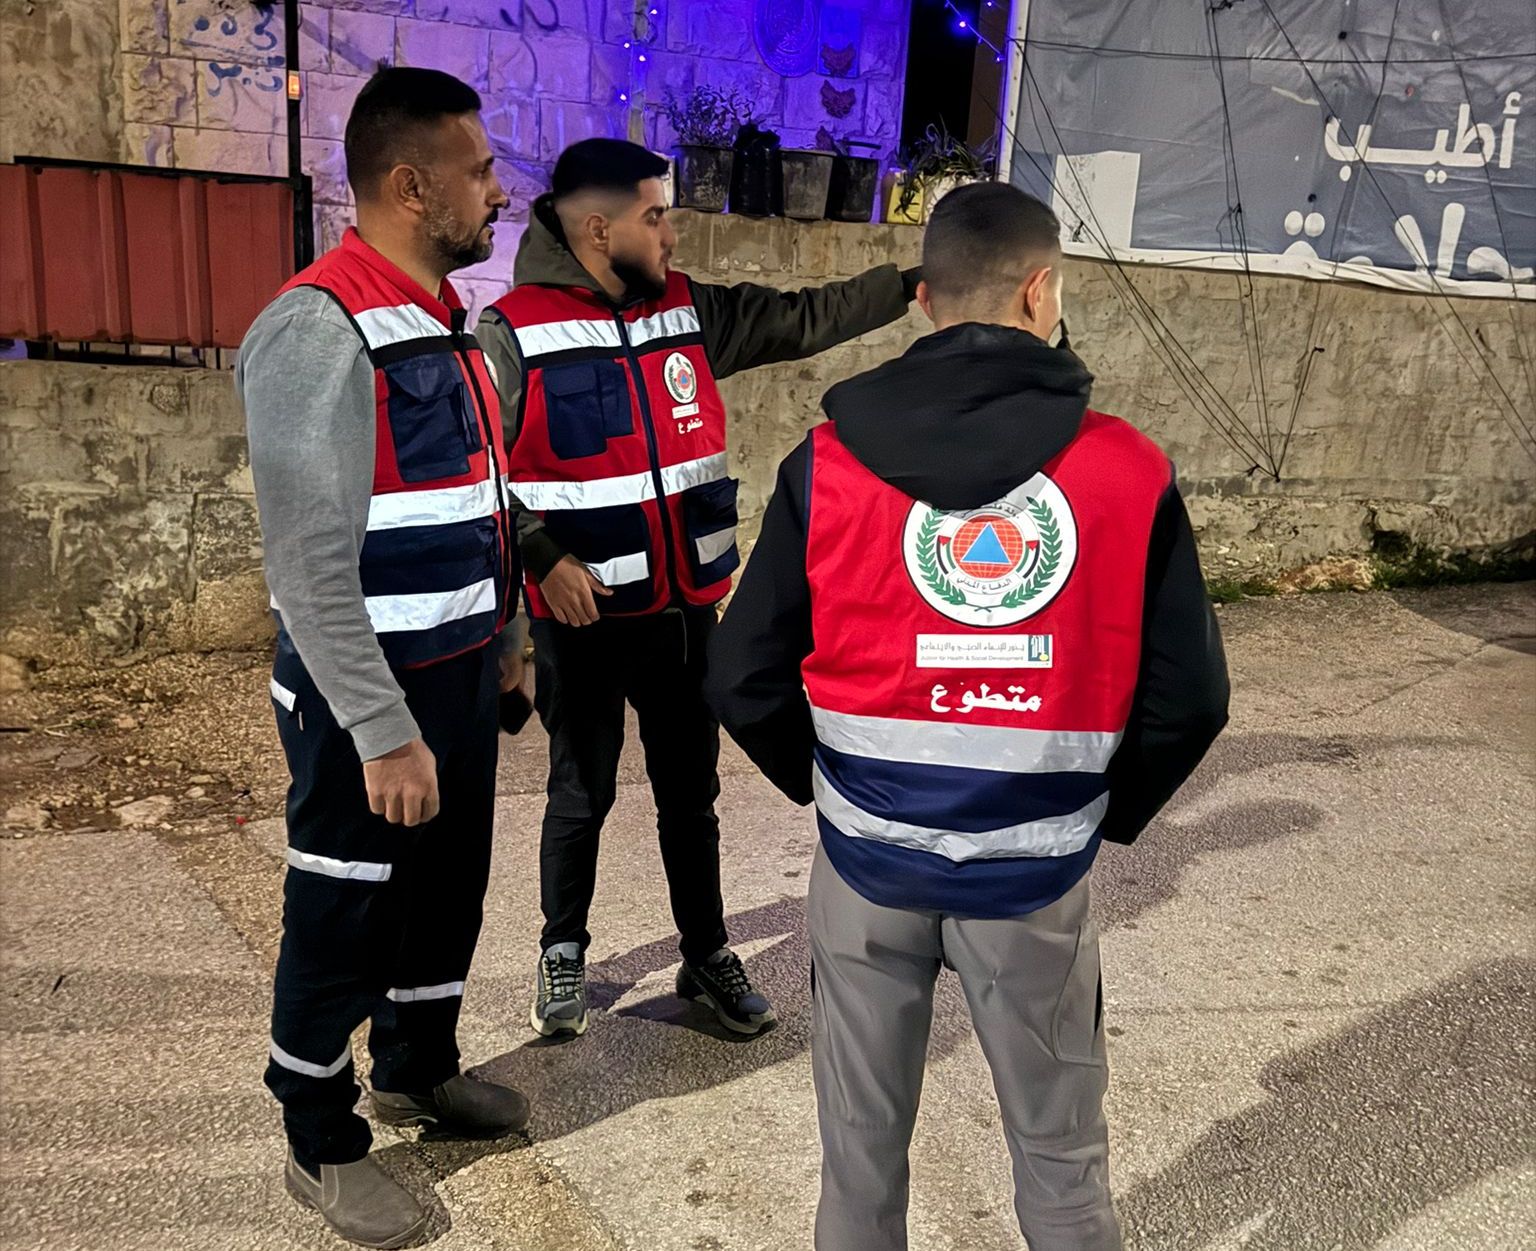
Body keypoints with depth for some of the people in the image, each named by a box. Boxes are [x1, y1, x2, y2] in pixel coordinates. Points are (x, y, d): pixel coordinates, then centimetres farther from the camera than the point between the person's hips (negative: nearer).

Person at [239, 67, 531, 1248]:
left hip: (461, 674, 9)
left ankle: (420, 1068, 45)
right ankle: (324, 1146, 29)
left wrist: (503, 640, 19)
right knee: (343, 922, 9)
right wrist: (383, 733, -23)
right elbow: (312, 566, -23)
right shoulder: (319, 332, -21)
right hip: (367, 696, -8)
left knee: (448, 888, 22)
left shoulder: (446, 320, 8)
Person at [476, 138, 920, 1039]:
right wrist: (544, 560, -17)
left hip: (686, 609, 5)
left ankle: (708, 955, 31)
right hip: (582, 617, -4)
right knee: (582, 793, 12)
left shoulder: (689, 312, 4)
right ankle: (564, 955, 33)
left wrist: (912, 284, 0)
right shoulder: (515, 333, -11)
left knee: (691, 791, 15)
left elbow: (802, 319, 6)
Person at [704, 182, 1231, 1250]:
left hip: (869, 858, 1)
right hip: (1032, 872, 0)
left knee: (862, 1137, 20)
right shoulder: (1130, 472, -9)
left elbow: (745, 682, -6)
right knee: (1062, 1151, 20)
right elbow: (1187, 698, -5)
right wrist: (1103, 816, 12)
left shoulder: (830, 463, -8)